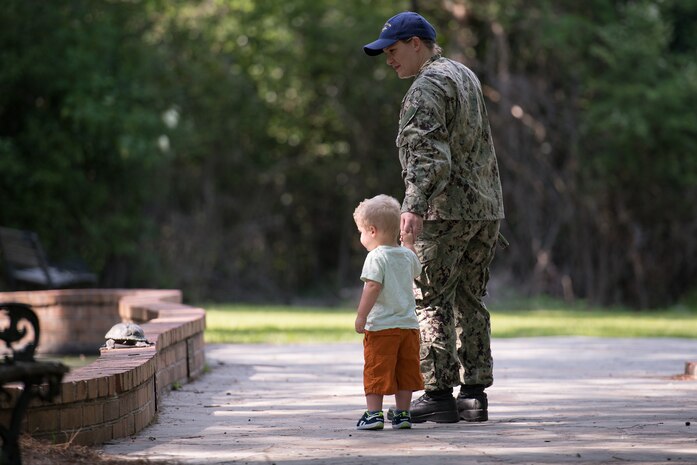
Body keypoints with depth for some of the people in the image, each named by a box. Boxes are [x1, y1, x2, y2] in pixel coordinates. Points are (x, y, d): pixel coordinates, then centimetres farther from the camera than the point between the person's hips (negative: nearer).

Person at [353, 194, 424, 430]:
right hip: (409, 323, 6)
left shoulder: (376, 257, -12)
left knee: (376, 370, -1)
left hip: (381, 326, -6)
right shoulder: (408, 255, 10)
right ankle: (402, 413, 14)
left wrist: (361, 316, -20)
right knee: (405, 370, 12)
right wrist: (408, 244, 45)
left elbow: (372, 287, -22)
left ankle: (374, 413, -4)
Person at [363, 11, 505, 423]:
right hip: (486, 207, 9)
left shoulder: (427, 87, -11)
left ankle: (439, 394, -6)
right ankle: (474, 395, 9)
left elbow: (430, 154, -25)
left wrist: (414, 206, -34)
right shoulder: (465, 75, 19)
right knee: (470, 302, 10)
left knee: (430, 301, -4)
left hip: (447, 208, -9)